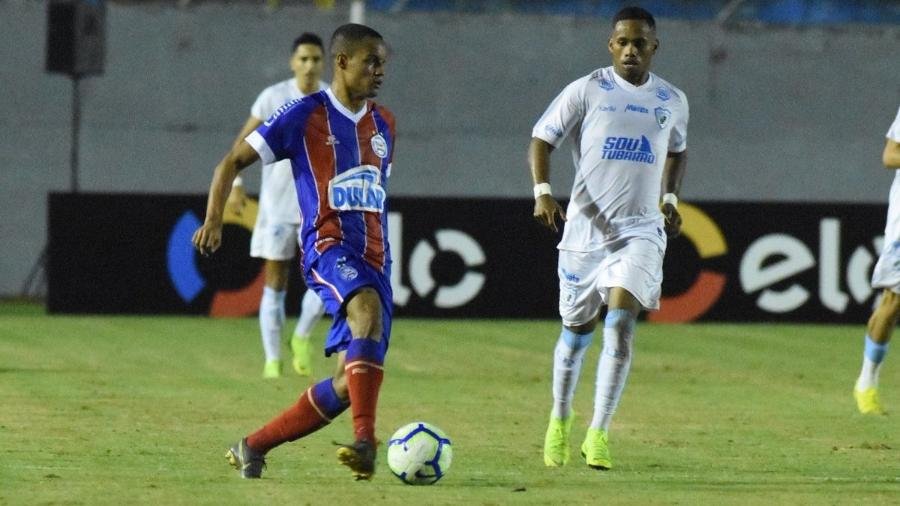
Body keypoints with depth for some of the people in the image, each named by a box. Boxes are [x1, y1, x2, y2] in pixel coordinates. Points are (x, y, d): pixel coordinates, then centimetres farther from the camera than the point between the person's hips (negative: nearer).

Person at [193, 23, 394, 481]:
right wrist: (213, 220, -11)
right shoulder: (304, 115, -1)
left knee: (351, 383, -3)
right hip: (329, 246, -6)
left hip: (374, 258, 6)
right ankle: (365, 441, -48)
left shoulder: (383, 124, 17)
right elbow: (233, 161, 2)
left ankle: (253, 447, 13)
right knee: (366, 308, -38)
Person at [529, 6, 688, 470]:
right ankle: (559, 421, 34)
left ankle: (598, 433, -17)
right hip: (586, 226, -1)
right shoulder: (587, 91, -3)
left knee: (621, 319, -20)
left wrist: (670, 197, 12)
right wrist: (542, 191, -18)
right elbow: (542, 139, -2)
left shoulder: (671, 101, 8)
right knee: (576, 330, 10)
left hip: (642, 229, 1)